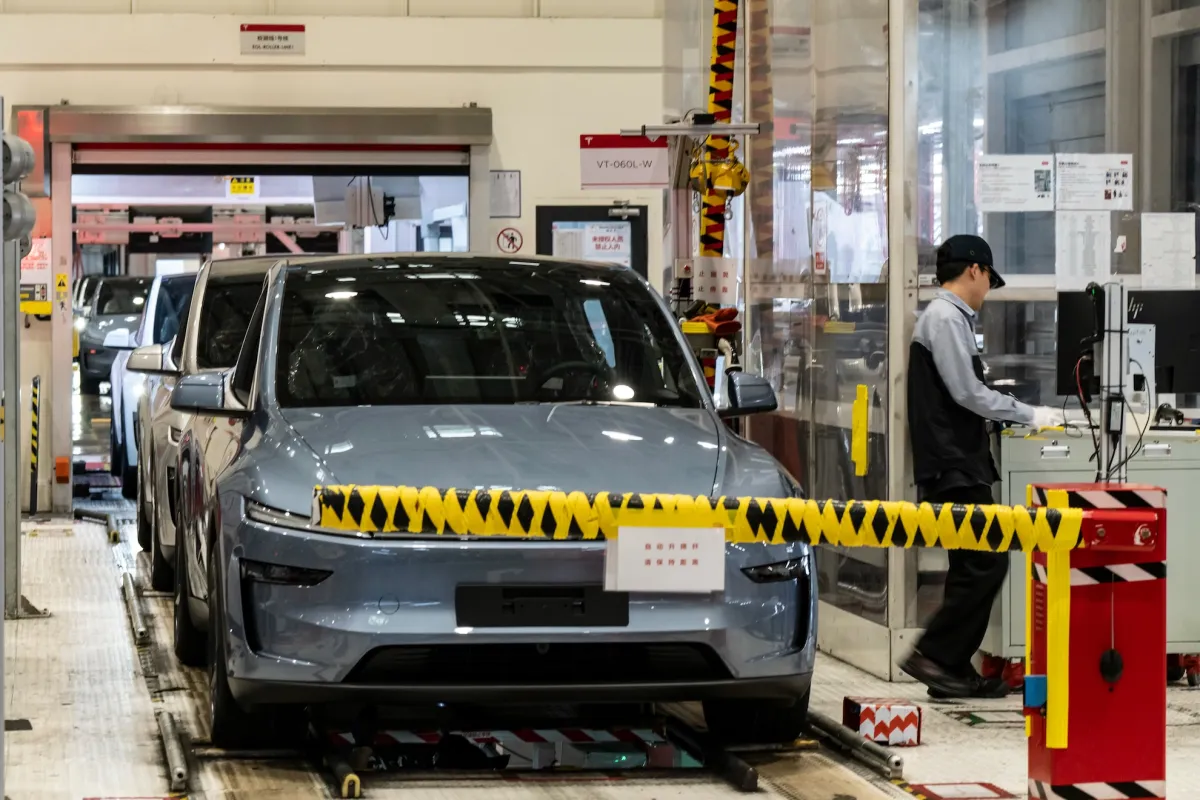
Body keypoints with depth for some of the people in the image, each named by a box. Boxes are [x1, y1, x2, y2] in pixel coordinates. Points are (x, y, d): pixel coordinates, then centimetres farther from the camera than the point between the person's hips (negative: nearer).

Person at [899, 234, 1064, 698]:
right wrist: (1029, 415, -8)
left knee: (972, 568, 11)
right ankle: (932, 655, -9)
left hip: (958, 466, 11)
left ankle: (955, 670, 12)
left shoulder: (949, 317, 19)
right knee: (986, 564, -11)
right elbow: (968, 394, -17)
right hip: (954, 468, -11)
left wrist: (1019, 416, 20)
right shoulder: (946, 319, -12)